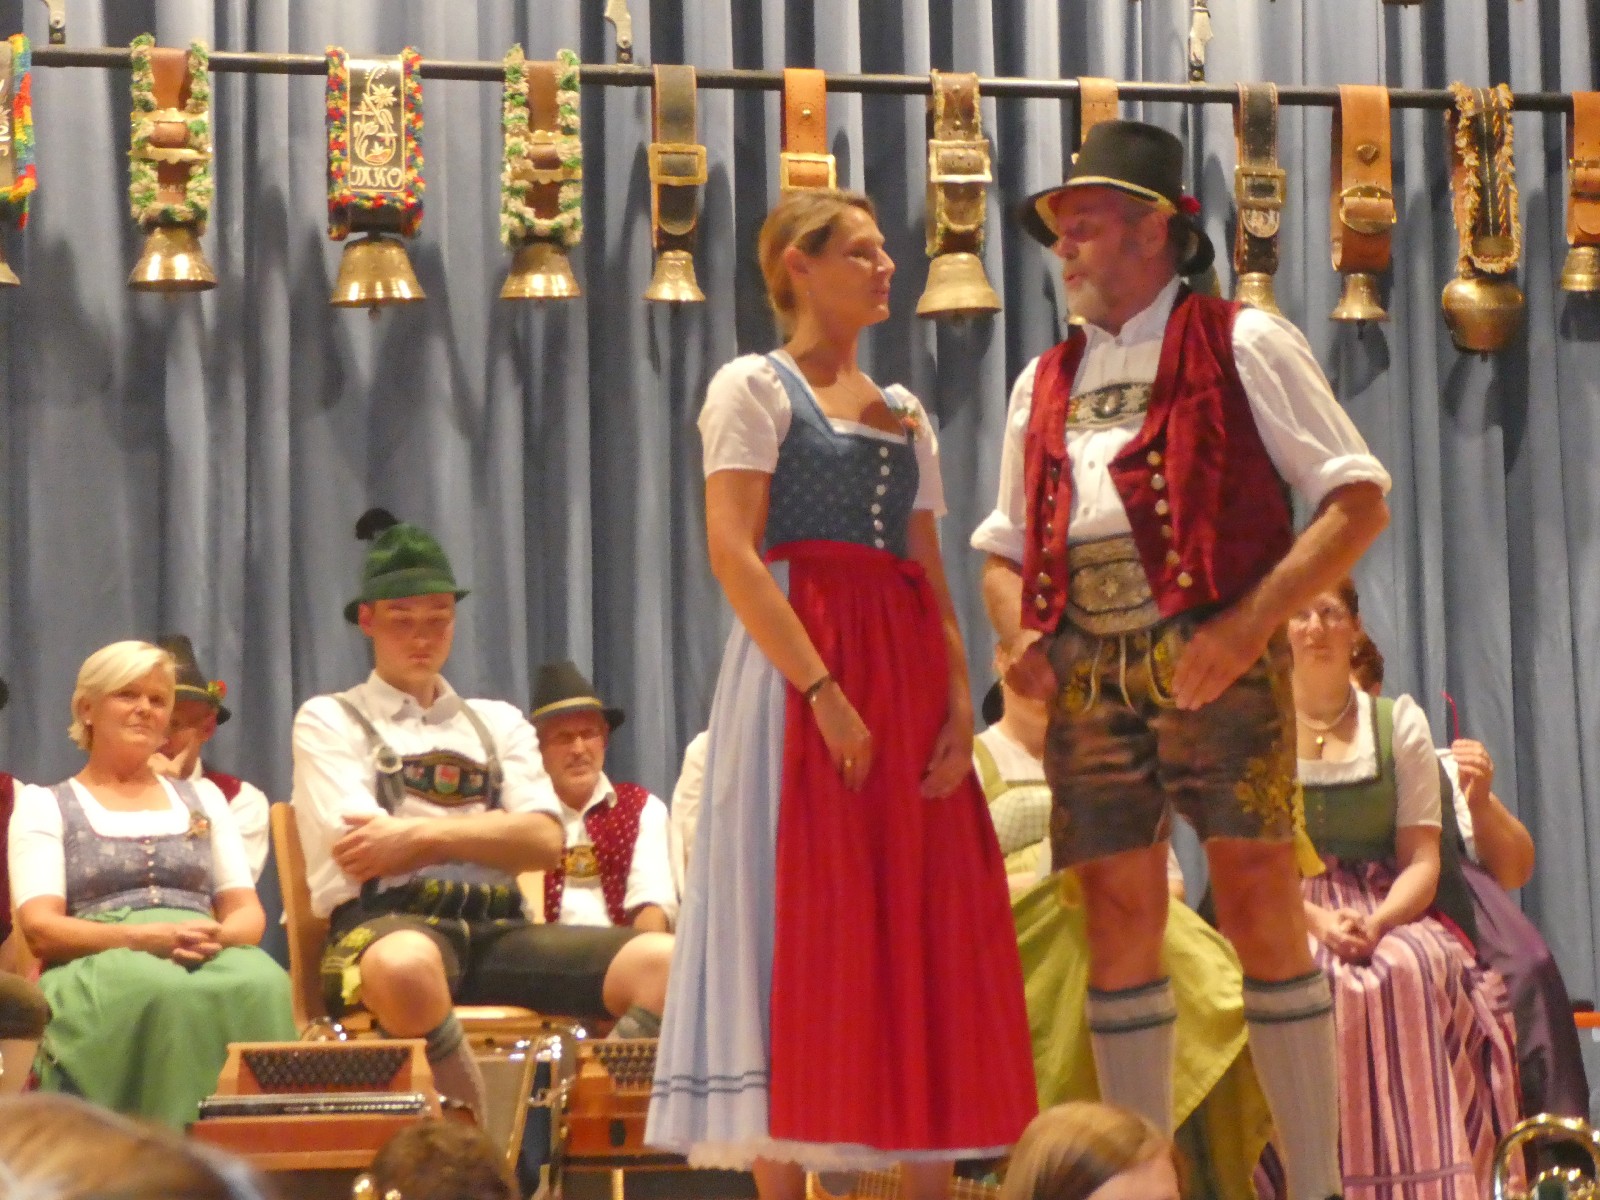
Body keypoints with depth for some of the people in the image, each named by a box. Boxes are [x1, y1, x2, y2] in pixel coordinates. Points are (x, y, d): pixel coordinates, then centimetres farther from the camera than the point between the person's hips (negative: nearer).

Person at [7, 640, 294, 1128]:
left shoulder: (202, 798, 27)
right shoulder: (44, 805, 16)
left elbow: (249, 912, 18)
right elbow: (39, 927, 1)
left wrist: (219, 936, -8)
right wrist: (144, 937, -16)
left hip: (209, 956, 3)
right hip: (97, 963, -3)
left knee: (263, 987, -37)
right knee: (162, 993, -42)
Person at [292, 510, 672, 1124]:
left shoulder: (499, 723, 26)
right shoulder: (329, 720, 14)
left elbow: (544, 841, 8)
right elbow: (361, 856, -2)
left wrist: (419, 832, -1)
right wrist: (481, 832, 6)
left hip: (498, 928, 4)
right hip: (388, 925, -4)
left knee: (662, 960, -23)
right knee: (405, 968, -43)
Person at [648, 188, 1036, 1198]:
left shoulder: (905, 415, 19)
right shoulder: (755, 387, 0)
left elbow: (932, 576, 14)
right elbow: (733, 553, -11)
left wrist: (959, 703, -1)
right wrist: (821, 689, -20)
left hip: (906, 675, 7)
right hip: (802, 668, -7)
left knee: (928, 940, 3)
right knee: (799, 927, -9)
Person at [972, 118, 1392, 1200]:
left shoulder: (1240, 344, 4)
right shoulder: (1045, 383, 21)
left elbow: (1357, 500, -2)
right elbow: (1004, 545, 25)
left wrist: (1251, 623, -14)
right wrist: (1018, 635, 2)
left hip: (1213, 653, -5)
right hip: (1087, 673, 5)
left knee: (1259, 902, -7)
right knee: (1120, 916, 3)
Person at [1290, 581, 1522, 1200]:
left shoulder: (1399, 724, 11)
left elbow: (1421, 859, 4)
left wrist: (1375, 923, -17)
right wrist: (1320, 923, -17)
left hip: (1388, 912, 1)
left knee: (1411, 976, -34)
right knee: (1314, 985, -36)